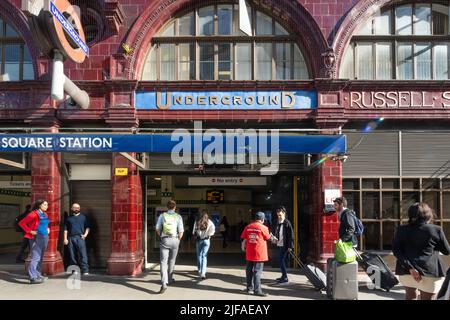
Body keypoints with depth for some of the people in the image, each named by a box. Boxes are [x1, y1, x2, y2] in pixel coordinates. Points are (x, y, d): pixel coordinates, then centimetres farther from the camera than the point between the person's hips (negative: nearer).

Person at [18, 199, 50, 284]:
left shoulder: (45, 214, 13)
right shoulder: (34, 214, -12)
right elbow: (22, 223, -13)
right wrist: (30, 231, -14)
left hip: (45, 237, 9)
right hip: (37, 237, -9)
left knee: (40, 258, 14)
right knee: (36, 257, -11)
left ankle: (38, 275, 22)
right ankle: (33, 277, -11)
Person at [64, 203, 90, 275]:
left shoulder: (83, 217, 13)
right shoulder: (69, 218, 17)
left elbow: (87, 227, 10)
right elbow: (66, 229, 14)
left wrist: (85, 234, -5)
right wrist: (65, 238, 4)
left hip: (80, 237, -2)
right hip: (71, 238, 2)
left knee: (83, 254, -11)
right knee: (72, 255, 4)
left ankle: (85, 270, -13)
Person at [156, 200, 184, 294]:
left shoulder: (162, 216, 1)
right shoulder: (178, 217, -1)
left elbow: (158, 229, 5)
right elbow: (181, 232, -4)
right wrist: (178, 240, 12)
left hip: (164, 240, -1)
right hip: (175, 240, 1)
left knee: (163, 262, -3)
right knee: (171, 261, 20)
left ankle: (164, 284, -17)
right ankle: (169, 279, 34)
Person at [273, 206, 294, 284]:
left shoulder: (287, 223, -11)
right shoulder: (278, 223, 12)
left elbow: (291, 235, -13)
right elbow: (275, 233, 22)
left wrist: (290, 246, -16)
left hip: (284, 245, -8)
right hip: (278, 245, 8)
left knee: (281, 260, -9)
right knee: (281, 260, 14)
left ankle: (285, 278, -3)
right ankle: (283, 276, 26)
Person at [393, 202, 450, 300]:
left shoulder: (402, 230, 2)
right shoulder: (436, 230, -3)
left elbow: (396, 250, -8)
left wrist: (410, 267, -12)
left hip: (406, 270, 3)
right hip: (430, 271, -3)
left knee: (410, 295, 23)